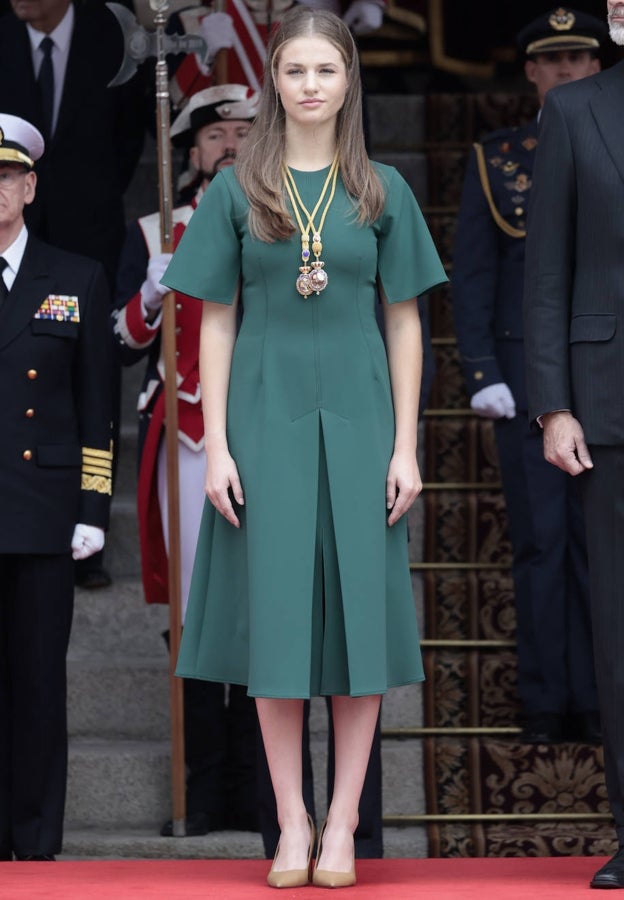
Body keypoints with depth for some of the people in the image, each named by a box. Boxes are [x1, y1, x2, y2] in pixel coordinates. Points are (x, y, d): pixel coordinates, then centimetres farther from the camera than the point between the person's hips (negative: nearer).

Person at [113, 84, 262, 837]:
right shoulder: (154, 236, 13)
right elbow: (125, 345, 7)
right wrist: (152, 295, -11)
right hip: (186, 445, 0)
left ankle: (257, 792, 2)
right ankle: (204, 791, 2)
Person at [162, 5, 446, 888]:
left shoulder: (382, 191, 4)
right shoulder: (236, 190, 3)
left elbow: (404, 321, 6)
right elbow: (216, 322, 4)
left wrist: (405, 446, -1)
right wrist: (216, 446, -3)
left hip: (357, 417, 1)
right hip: (265, 415, 0)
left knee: (359, 608, 1)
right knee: (276, 611, 0)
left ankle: (344, 821, 9)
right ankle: (292, 822, 8)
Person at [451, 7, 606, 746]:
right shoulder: (494, 160, 7)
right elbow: (470, 276, 5)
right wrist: (482, 375, -4)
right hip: (526, 373, 0)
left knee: (600, 537, -1)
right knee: (540, 539, 1)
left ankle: (599, 703, 4)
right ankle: (547, 705, 6)